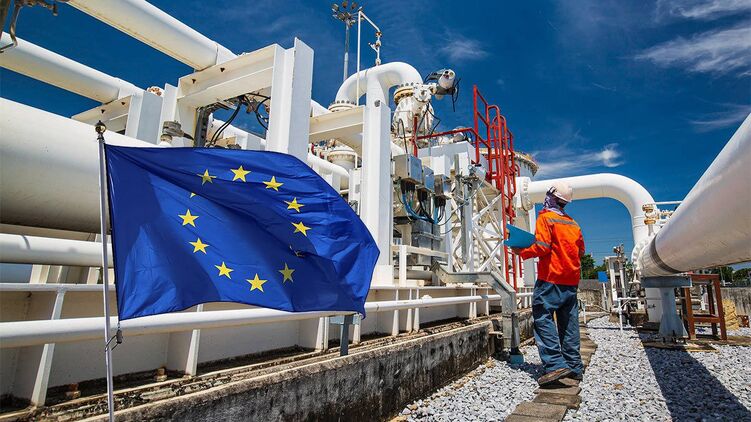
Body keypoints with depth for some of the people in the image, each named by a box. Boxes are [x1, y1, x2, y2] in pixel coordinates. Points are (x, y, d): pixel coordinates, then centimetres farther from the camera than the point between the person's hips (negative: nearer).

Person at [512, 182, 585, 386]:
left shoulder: (546, 217, -6)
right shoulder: (573, 223, 15)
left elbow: (542, 247, -16)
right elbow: (580, 251, 19)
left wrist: (522, 252, -2)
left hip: (551, 278, -7)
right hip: (571, 279, 8)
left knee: (543, 319, -7)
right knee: (569, 323, 11)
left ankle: (555, 365, -16)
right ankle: (574, 367, 16)